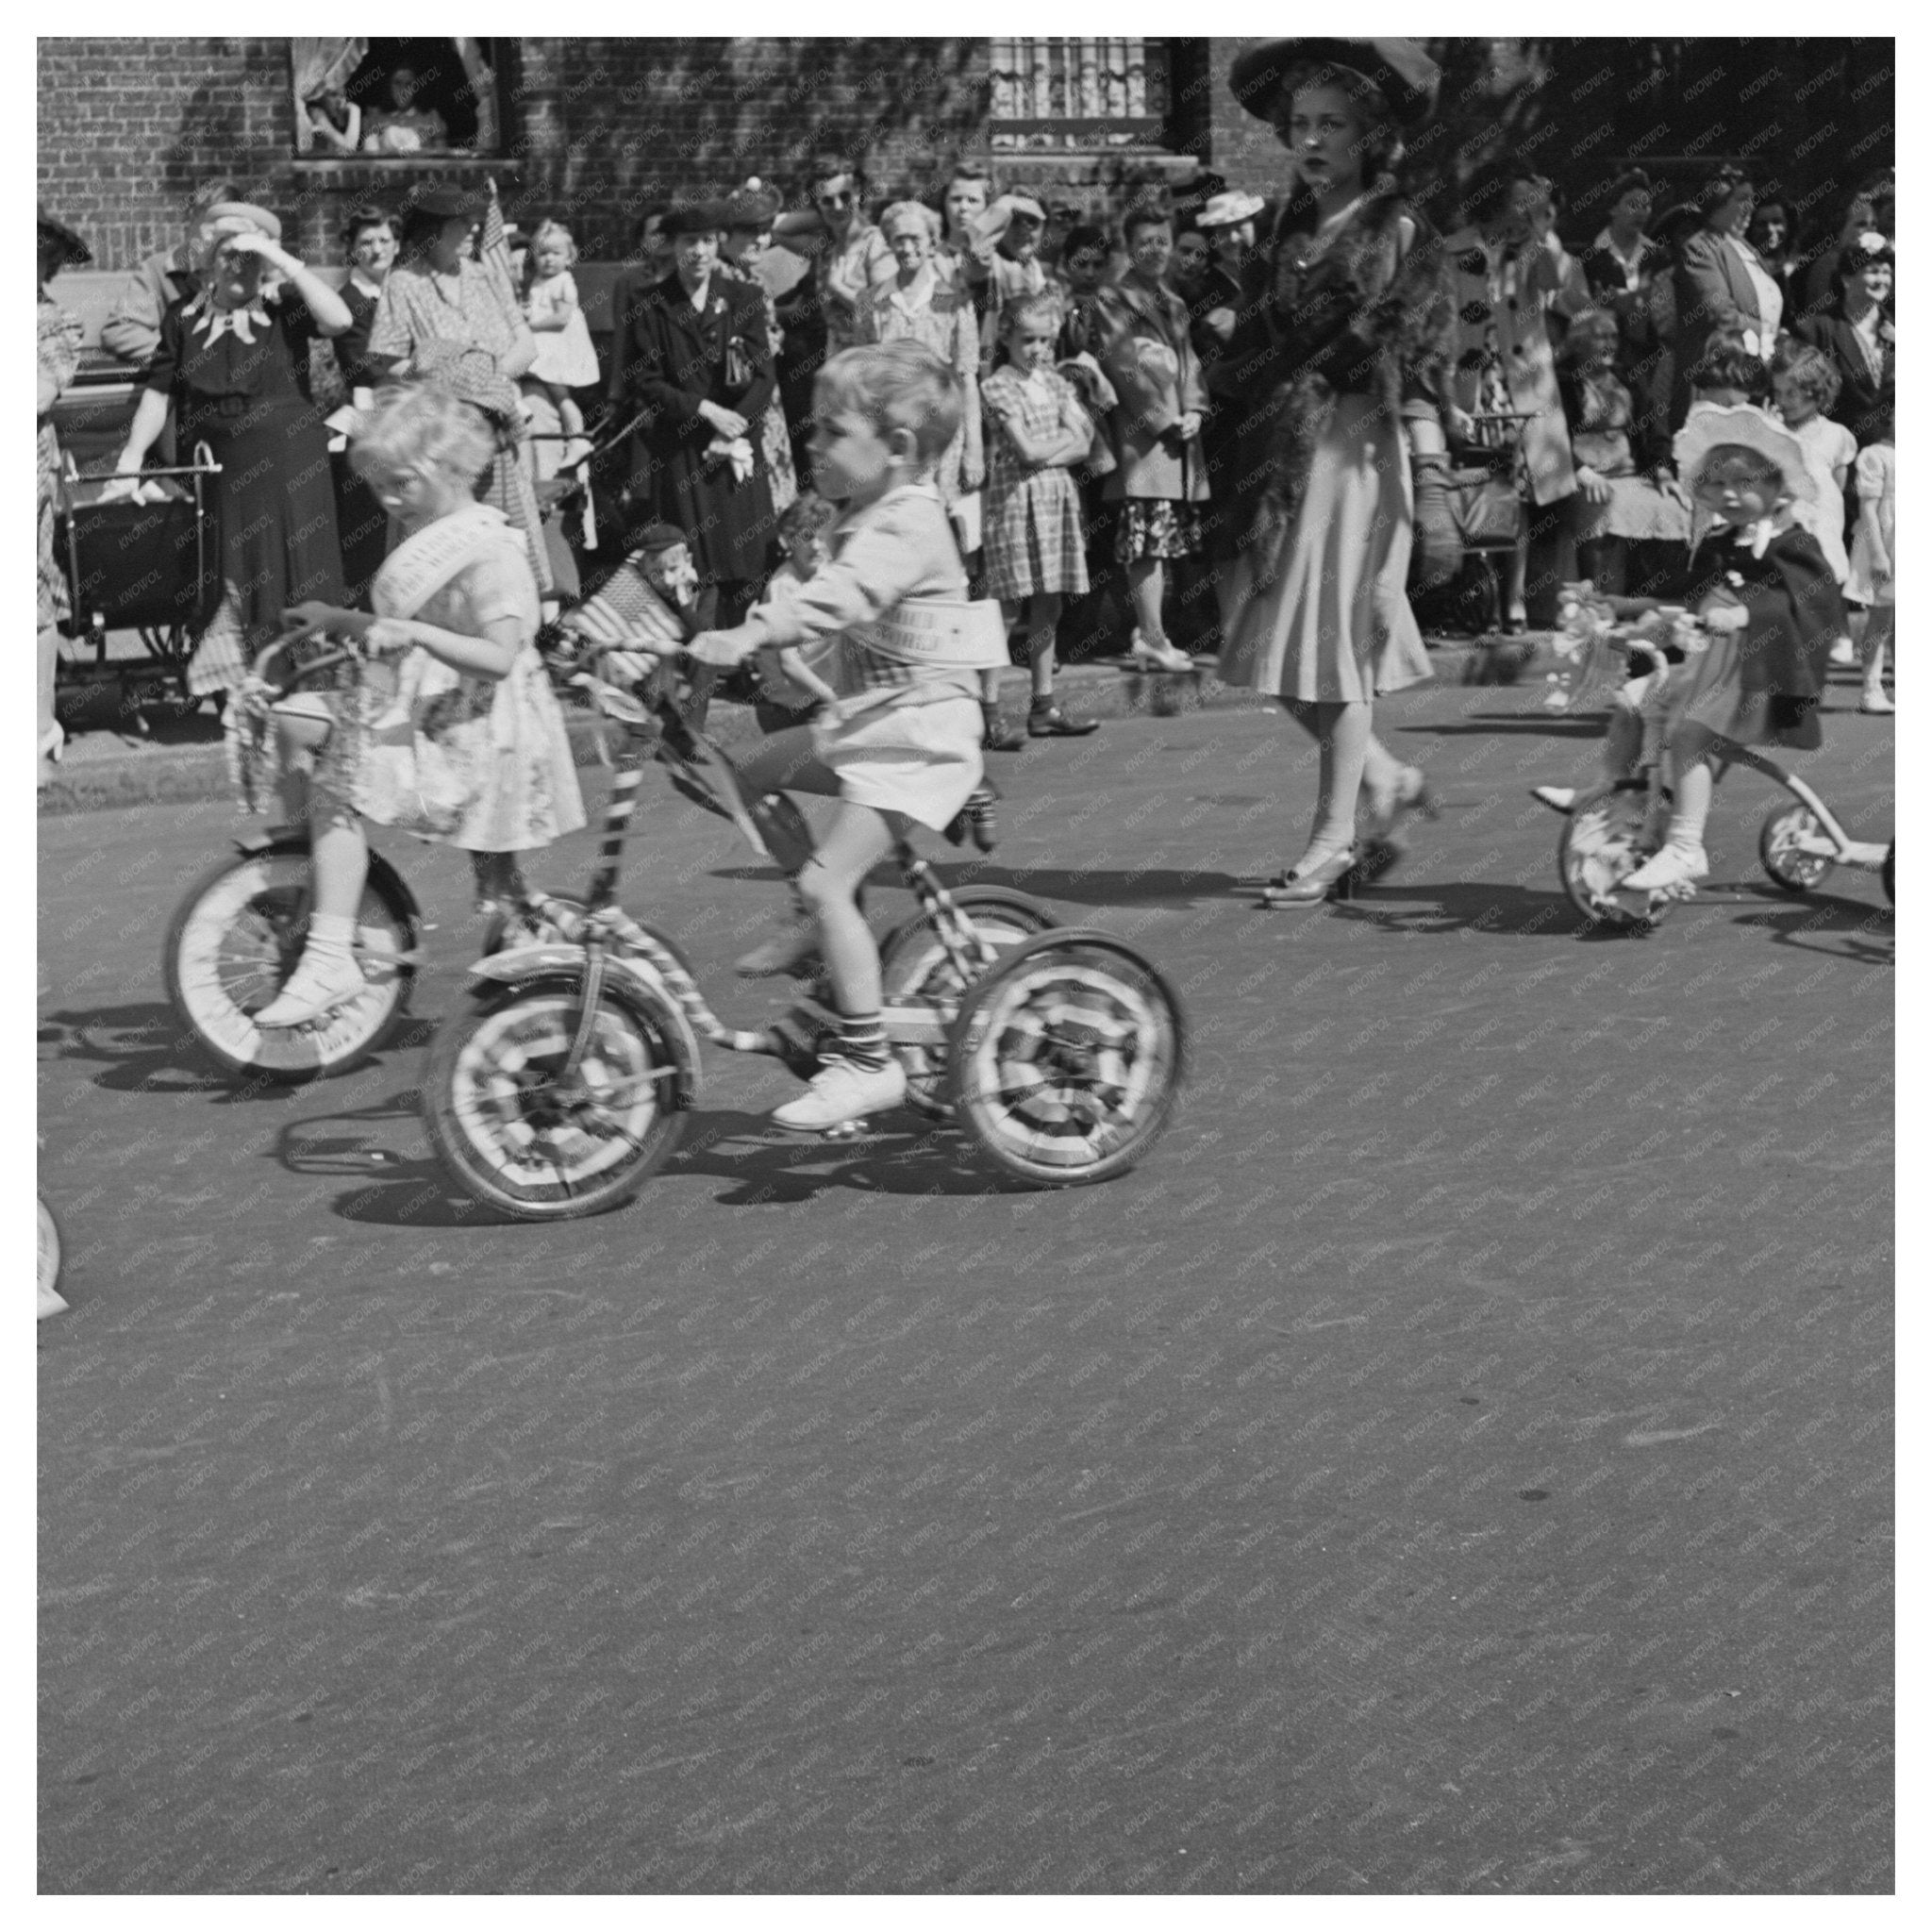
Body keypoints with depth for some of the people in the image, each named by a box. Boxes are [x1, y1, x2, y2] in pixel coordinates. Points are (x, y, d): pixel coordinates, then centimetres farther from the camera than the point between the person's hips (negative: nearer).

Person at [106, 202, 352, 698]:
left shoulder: (281, 308, -3)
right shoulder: (184, 318, 5)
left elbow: (339, 320, -21)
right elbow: (157, 394, 6)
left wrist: (281, 258, -21)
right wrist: (130, 460, -4)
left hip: (289, 463, -2)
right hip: (222, 469, 2)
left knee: (292, 574, 0)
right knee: (231, 578, 5)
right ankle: (227, 689, 12)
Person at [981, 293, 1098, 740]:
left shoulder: (1055, 383, 12)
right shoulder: (997, 386, -7)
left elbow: (1082, 446, 4)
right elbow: (1028, 450, -15)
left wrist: (1045, 453, -11)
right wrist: (1065, 438, 1)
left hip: (1057, 498, 6)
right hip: (1015, 499, -6)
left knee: (1048, 607, 8)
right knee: (1009, 608, -9)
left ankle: (1043, 707, 13)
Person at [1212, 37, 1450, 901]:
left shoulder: (1397, 235, -4)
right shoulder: (1293, 233, 13)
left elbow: (1421, 365, -10)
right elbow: (1246, 363, 15)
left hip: (1354, 451, -6)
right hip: (1287, 450, 6)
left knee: (1335, 639, -4)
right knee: (1280, 644, 6)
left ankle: (1333, 837, 5)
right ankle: (1386, 776, 25)